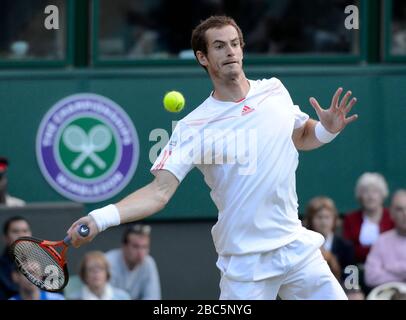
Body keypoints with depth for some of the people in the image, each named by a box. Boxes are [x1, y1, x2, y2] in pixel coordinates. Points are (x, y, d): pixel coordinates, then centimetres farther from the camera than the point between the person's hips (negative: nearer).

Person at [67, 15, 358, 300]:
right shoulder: (192, 128, -11)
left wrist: (327, 129, 0)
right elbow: (160, 191, -18)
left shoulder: (275, 91, 4)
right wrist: (101, 218, -33)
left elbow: (301, 138, 22)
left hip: (297, 246, 4)